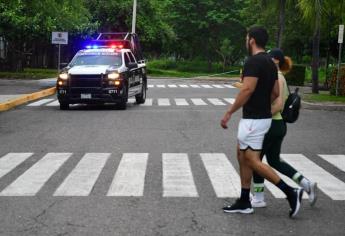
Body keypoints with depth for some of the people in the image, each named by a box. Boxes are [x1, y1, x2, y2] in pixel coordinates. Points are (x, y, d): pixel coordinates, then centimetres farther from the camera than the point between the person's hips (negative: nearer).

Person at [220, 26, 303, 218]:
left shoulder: (254, 61, -17)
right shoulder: (270, 63, 12)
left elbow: (247, 90, -25)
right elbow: (275, 93, 15)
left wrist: (229, 112, -19)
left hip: (253, 119, -10)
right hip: (262, 116, 10)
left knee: (253, 161, -5)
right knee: (243, 157, 14)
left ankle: (291, 192, -5)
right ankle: (244, 202, 18)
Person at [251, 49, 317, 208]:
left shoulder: (276, 77, -15)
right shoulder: (280, 78, 14)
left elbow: (278, 104, -24)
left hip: (271, 125, -10)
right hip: (279, 124, 10)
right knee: (274, 161, 18)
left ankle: (258, 198, 12)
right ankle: (306, 184, 14)